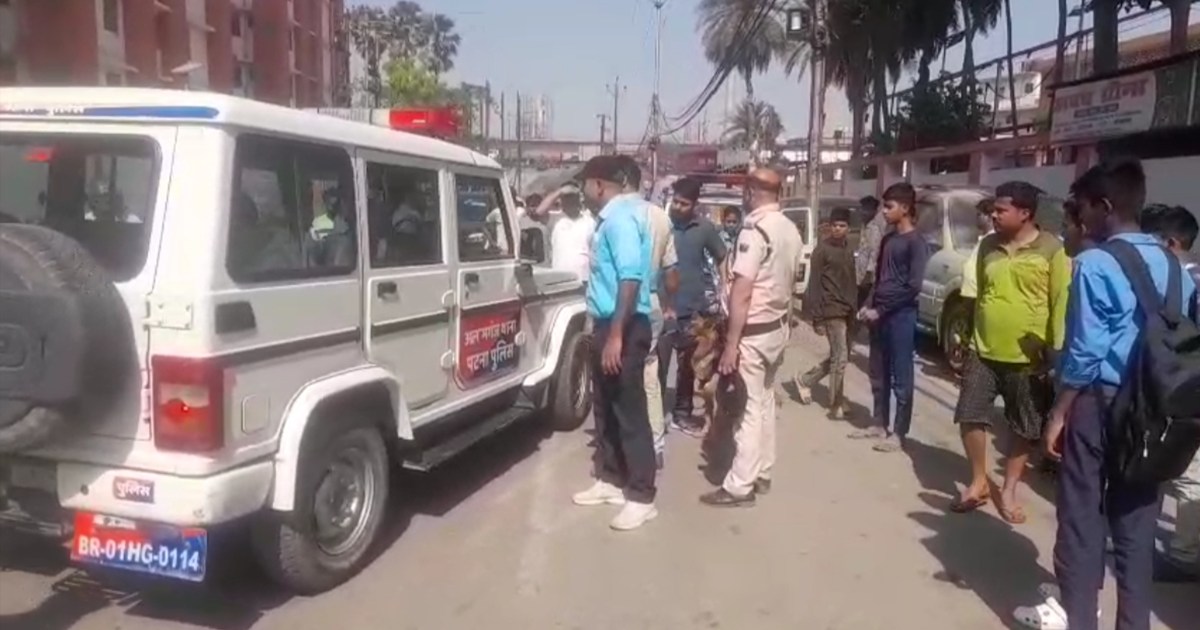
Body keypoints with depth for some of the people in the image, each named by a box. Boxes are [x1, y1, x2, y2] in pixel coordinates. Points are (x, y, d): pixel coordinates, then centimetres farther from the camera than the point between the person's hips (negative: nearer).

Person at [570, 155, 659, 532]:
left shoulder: (621, 218, -17)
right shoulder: (613, 216, 14)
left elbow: (631, 278, -26)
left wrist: (616, 335, -29)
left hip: (624, 326, -10)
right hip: (608, 322, 10)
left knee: (629, 411, -3)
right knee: (605, 408, 17)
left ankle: (641, 497, 6)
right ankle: (610, 481, 29)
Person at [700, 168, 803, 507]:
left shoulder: (755, 230, -20)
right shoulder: (791, 230, 7)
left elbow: (741, 292, -22)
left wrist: (731, 343, -21)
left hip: (753, 331, -9)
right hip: (778, 327, 9)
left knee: (748, 406, -3)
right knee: (765, 400, 16)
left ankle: (740, 485, 4)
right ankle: (761, 473, 26)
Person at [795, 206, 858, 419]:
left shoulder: (848, 251, 13)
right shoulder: (822, 250, -8)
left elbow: (852, 283, 17)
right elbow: (815, 285, -11)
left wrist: (855, 309, 10)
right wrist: (817, 318, -15)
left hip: (847, 311, 7)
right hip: (832, 311, -7)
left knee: (838, 356, 13)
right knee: (840, 357, -6)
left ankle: (806, 380, 30)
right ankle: (836, 405, 5)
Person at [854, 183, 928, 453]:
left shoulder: (916, 242, -10)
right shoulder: (887, 239, 14)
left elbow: (913, 286, -16)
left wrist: (881, 310, -14)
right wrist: (868, 306, 5)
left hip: (901, 316, -8)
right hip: (879, 315, 8)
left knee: (901, 377, 0)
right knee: (879, 375, 13)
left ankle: (898, 433, 6)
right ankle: (880, 425, 24)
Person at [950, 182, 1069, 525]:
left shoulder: (1052, 249, -9)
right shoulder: (988, 246, 5)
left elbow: (1062, 304, -9)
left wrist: (1056, 352, -11)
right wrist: (972, 337, 12)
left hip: (1028, 358, -4)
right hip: (984, 352, 4)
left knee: (1025, 429, 9)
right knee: (970, 417, 3)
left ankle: (1008, 491, 25)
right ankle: (979, 482, 23)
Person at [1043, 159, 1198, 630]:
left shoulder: (1095, 264, -13)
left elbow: (1085, 352, -16)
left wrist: (1058, 415, -8)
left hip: (1099, 402, -6)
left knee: (1082, 518, 4)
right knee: (1137, 524, 13)